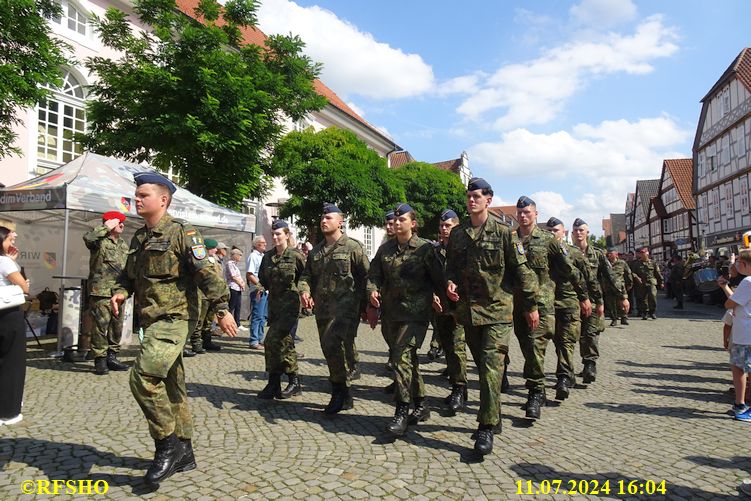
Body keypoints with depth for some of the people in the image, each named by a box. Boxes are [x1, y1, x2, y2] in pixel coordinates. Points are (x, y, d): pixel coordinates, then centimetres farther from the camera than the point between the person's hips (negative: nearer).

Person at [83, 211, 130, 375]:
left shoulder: (124, 245, 18)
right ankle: (100, 360, 5)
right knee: (100, 327, -3)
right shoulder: (100, 241, -4)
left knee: (116, 327, 12)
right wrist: (107, 227, -17)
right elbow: (88, 237, -29)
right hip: (100, 293, -7)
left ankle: (111, 357, 22)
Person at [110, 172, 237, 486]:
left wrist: (221, 309, -16)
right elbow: (129, 274, 26)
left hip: (173, 319, -9)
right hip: (152, 321, 9)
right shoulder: (139, 238, 16)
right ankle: (183, 455, 26)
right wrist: (120, 291, 4)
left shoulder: (181, 232, -9)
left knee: (144, 377, -21)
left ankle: (168, 445, -4)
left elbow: (206, 272, -14)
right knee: (170, 386, 14)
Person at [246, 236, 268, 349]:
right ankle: (253, 341, -2)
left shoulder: (263, 256, 19)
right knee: (257, 316, -7)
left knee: (263, 316, 14)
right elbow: (249, 275, -17)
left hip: (266, 290, 9)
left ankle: (259, 339, 22)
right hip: (258, 290, -9)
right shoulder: (253, 256, -9)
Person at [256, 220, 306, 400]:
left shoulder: (295, 255, -7)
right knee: (284, 341, 11)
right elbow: (263, 278, 22)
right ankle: (294, 382, 22)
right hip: (274, 303, 7)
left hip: (290, 302, -7)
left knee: (273, 340, -15)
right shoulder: (267, 257, 11)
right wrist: (261, 287, 7)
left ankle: (273, 384, -4)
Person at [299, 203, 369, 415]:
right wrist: (304, 290, -5)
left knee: (332, 344, -22)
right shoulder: (316, 251, 17)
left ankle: (340, 391, -3)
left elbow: (365, 277, -3)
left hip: (345, 308, -7)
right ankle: (342, 397, 24)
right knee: (329, 350, 10)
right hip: (322, 309, 7)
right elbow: (307, 274, 18)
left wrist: (366, 307, -5)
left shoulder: (353, 247, -3)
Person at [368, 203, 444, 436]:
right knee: (409, 358, 15)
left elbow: (438, 278, -3)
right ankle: (421, 404, 29)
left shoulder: (424, 248, -4)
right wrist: (373, 290, -9)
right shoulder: (385, 249, 10)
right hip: (392, 312, 6)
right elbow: (374, 274, 10)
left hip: (416, 312, -6)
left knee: (402, 355, -17)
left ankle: (402, 411, -11)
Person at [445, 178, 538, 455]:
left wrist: (531, 305, -2)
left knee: (491, 367, -10)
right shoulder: (457, 234, 9)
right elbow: (451, 265, 18)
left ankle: (486, 427, -6)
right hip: (468, 309, 5)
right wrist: (450, 282, -4)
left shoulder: (503, 232, -4)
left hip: (497, 309, -4)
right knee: (482, 366, 14)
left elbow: (522, 270, -2)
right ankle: (493, 414, 29)